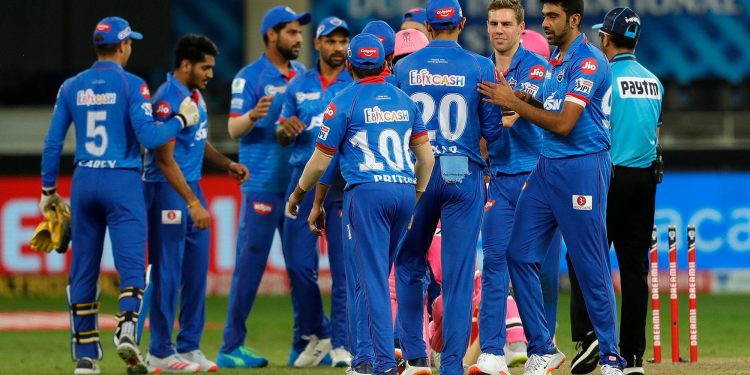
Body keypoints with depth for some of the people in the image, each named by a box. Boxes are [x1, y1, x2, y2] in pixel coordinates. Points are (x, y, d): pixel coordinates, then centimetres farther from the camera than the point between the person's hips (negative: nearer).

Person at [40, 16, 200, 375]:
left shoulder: (72, 87, 7)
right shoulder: (131, 85, -6)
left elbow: (53, 142, 7)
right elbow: (148, 136, -14)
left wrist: (48, 190, 15)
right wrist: (182, 120, 2)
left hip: (83, 183, 4)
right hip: (123, 183, -4)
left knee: (84, 270, 9)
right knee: (131, 264, -5)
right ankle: (126, 329, -30)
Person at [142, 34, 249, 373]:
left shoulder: (195, 96, 12)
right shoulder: (168, 100, -17)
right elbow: (165, 159, -20)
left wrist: (227, 164, 9)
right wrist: (192, 203, -24)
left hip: (192, 187, 9)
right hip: (167, 190, -9)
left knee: (197, 271, 10)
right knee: (168, 273, -4)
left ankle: (190, 346, 17)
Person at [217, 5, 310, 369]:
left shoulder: (303, 76, 14)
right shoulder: (250, 77, -4)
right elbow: (234, 130, -11)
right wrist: (253, 115, -30)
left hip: (299, 184, 6)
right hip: (262, 185, -6)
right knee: (250, 264, -5)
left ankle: (303, 346, 12)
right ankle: (232, 347, -1)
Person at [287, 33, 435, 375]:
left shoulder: (345, 102, -2)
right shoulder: (404, 100, 13)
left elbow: (321, 160, 0)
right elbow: (425, 156, 13)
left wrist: (298, 194, 15)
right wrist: (419, 199, 25)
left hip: (367, 192, -5)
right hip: (405, 192, 5)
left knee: (371, 279, -4)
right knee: (375, 274, 16)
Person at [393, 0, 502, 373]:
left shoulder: (404, 67, 2)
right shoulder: (480, 67, -3)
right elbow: (492, 129, -4)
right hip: (464, 175, -1)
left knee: (409, 267, 14)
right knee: (458, 273, 0)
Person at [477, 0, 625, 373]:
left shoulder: (589, 62, -13)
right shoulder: (556, 59, 15)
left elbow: (564, 124, -19)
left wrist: (514, 103, -13)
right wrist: (526, 103, 3)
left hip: (582, 169, -9)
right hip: (546, 168, 9)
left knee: (591, 268, -4)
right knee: (520, 255, 4)